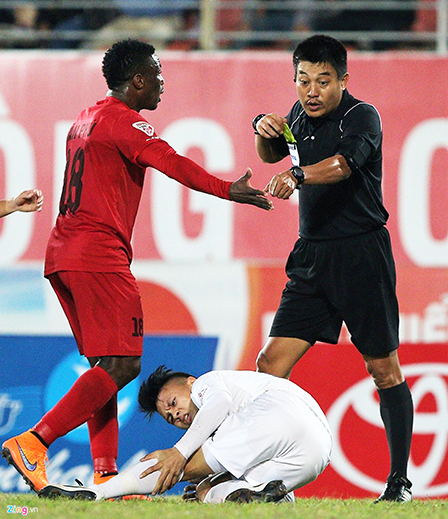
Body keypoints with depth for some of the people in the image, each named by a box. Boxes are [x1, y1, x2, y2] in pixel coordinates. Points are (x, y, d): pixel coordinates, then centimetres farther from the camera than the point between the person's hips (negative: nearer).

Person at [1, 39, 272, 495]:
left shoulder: (85, 120, 22)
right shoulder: (123, 121, -8)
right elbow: (170, 162, -22)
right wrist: (228, 190, -28)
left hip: (63, 252, 10)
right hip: (98, 255, -10)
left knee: (105, 366, 10)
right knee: (121, 365, -11)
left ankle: (105, 475, 4)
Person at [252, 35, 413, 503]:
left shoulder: (362, 117, -12)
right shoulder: (301, 114, 9)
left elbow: (342, 164, -33)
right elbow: (271, 155, 28)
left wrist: (298, 176, -51)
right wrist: (264, 131, 5)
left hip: (361, 257, -6)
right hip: (312, 257, 6)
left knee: (383, 369, -1)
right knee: (271, 365, -4)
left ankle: (400, 481, 9)